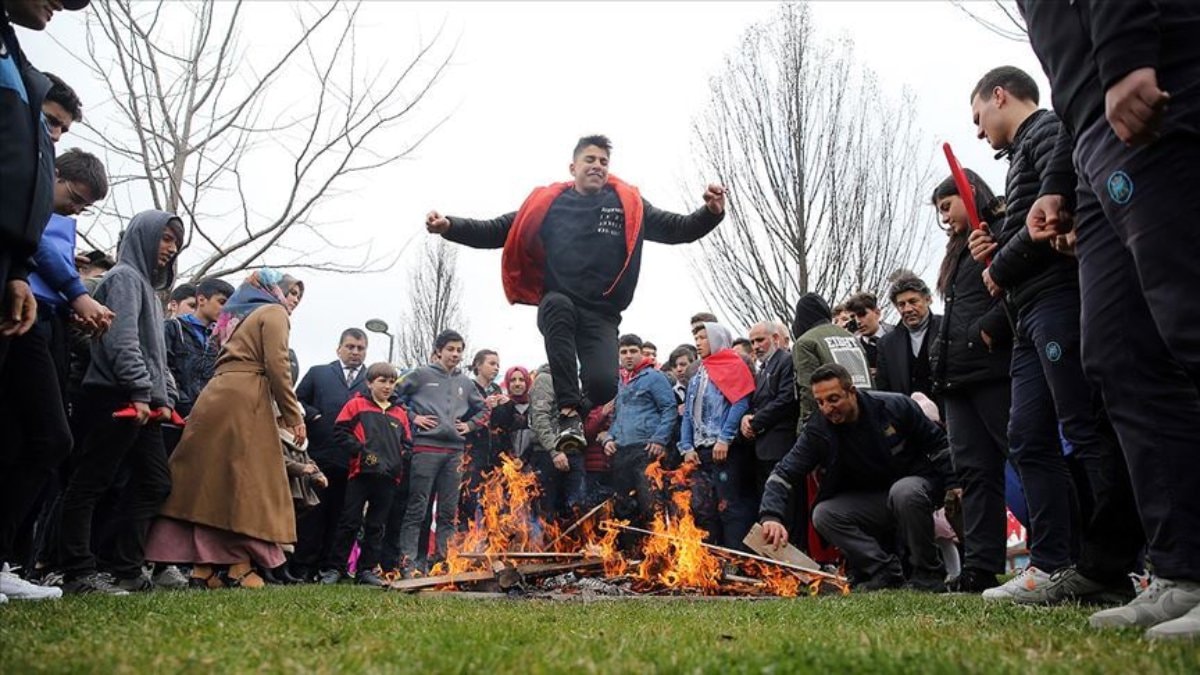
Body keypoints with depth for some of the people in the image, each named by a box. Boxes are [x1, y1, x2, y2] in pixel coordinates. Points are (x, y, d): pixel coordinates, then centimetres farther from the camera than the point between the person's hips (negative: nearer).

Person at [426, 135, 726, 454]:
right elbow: (496, 231, 8)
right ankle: (569, 413, -32)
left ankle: (579, 405, 17)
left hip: (601, 315, 0)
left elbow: (679, 229, 8)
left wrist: (711, 212, -11)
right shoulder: (547, 203, 7)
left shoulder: (629, 204, 9)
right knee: (557, 303, -38)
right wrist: (450, 226, -6)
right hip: (557, 306, 0)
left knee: (604, 384, -24)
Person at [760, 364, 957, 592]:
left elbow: (938, 444, -4)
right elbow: (783, 473, -19)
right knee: (823, 514, -21)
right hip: (870, 501, 3)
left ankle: (928, 575, -18)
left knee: (904, 492, -37)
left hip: (916, 484, -3)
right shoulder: (818, 430, -13)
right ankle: (886, 572, -16)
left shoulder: (895, 406, -16)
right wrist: (771, 516, -35)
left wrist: (953, 486, -12)